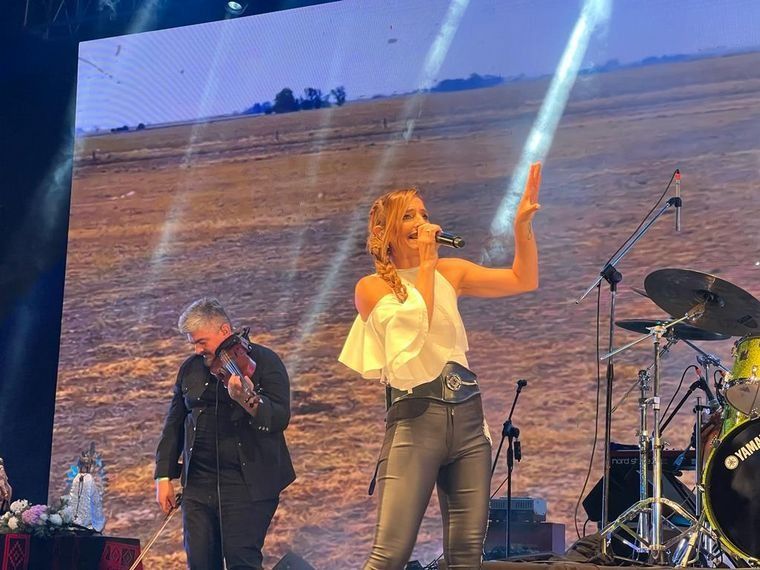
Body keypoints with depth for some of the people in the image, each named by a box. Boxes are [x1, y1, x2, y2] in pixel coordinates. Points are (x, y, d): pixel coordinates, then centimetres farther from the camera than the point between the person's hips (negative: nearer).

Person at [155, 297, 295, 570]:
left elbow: (279, 418, -14)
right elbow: (173, 425, 18)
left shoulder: (264, 361, -2)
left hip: (248, 483, -5)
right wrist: (164, 476, 12)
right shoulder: (190, 369, 14)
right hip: (198, 483, 5)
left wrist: (249, 400, -33)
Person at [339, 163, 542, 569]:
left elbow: (524, 280, 10)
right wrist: (425, 262, -6)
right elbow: (415, 323, -14)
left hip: (467, 417, 5)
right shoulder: (371, 287, 1)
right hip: (414, 418, -5)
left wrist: (522, 224, -2)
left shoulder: (450, 273, 13)